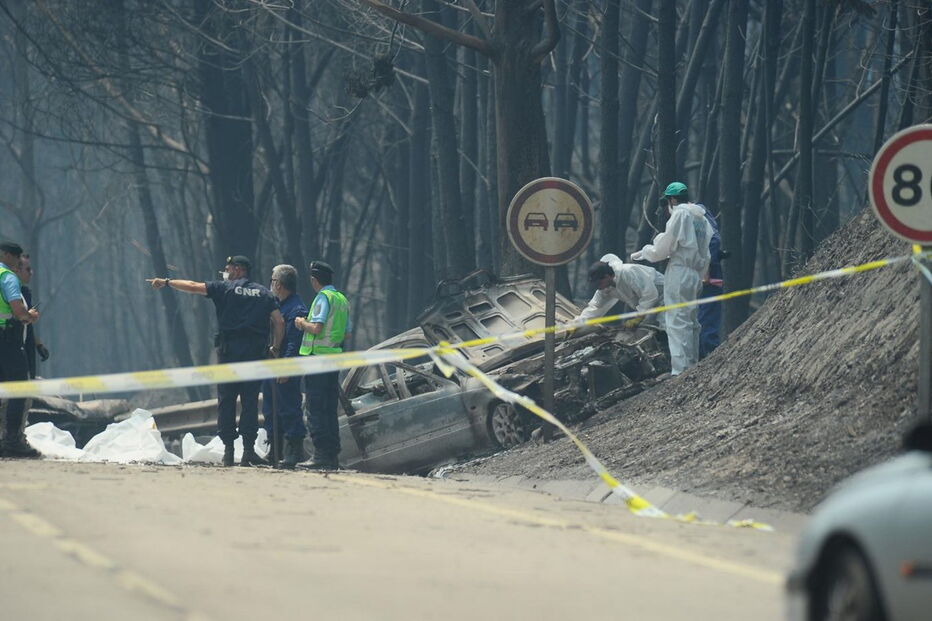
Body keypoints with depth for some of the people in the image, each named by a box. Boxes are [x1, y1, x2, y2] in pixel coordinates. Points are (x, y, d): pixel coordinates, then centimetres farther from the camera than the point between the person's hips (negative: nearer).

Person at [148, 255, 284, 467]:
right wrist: (275, 347, 14)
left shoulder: (224, 289, 2)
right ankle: (249, 450, -3)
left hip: (229, 350, -2)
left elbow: (192, 287, 5)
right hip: (256, 352, 2)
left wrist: (166, 282, 16)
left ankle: (228, 450, -1)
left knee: (226, 401, 3)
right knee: (250, 402, 3)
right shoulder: (264, 293, 11)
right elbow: (279, 322, 4)